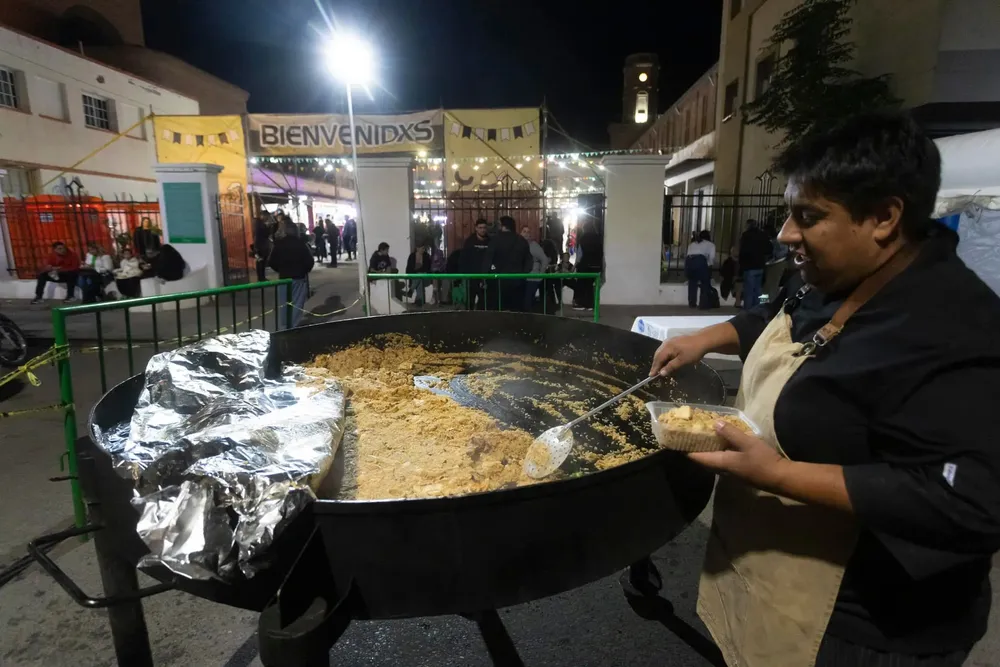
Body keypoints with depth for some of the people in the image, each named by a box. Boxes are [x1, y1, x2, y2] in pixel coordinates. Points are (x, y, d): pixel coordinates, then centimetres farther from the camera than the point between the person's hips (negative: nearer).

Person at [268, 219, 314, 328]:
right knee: (297, 303, 2)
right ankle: (294, 325, -1)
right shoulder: (300, 243, -8)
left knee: (284, 303, 12)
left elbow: (271, 262, -2)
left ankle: (286, 325, 20)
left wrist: (280, 270, 16)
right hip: (299, 277, -2)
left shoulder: (278, 244, -2)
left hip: (283, 277, 2)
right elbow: (310, 261, -10)